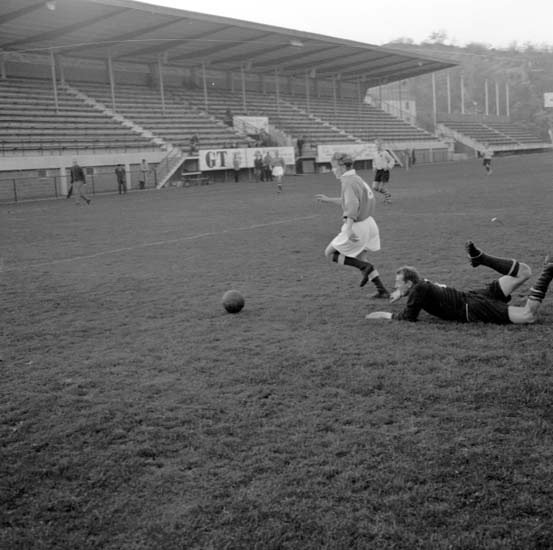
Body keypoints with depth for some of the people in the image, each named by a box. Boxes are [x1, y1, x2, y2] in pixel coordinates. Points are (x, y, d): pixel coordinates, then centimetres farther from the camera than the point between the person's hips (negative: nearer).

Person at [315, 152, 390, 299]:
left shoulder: (348, 182, -16)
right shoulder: (356, 179, 13)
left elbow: (352, 206, -29)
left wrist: (349, 229, -35)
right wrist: (328, 199, 32)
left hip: (357, 226, -9)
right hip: (368, 223, 9)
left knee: (330, 253, 5)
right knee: (360, 259, 21)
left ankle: (364, 267, -5)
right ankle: (382, 291, 17)